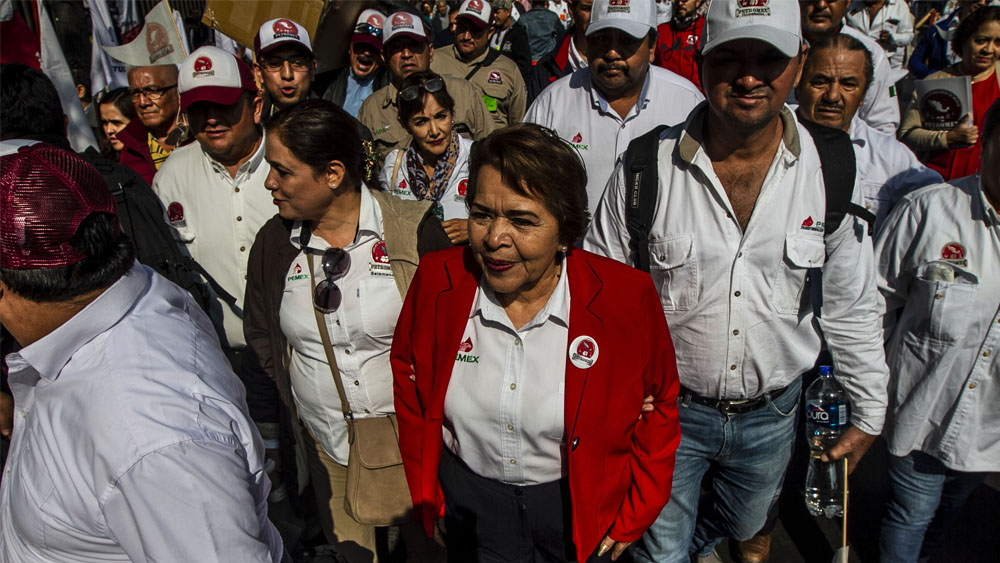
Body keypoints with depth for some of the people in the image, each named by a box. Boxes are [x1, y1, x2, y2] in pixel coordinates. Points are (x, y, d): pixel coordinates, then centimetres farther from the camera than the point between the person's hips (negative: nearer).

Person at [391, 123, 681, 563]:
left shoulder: (627, 299, -21)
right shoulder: (436, 280, -16)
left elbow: (659, 403, -6)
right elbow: (406, 375, 0)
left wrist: (633, 518, -3)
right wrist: (423, 487, 1)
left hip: (577, 503, -1)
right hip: (468, 496, 2)